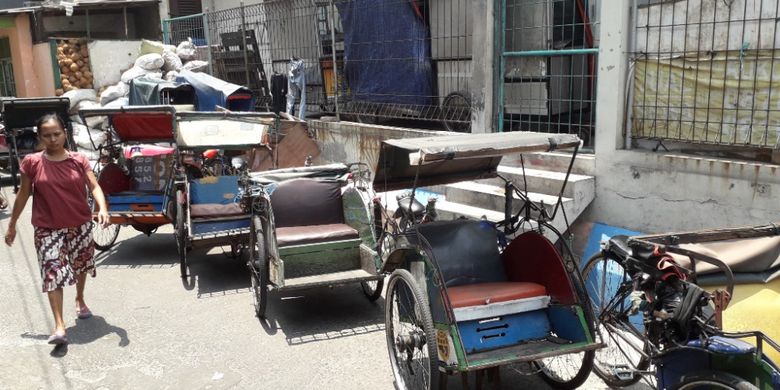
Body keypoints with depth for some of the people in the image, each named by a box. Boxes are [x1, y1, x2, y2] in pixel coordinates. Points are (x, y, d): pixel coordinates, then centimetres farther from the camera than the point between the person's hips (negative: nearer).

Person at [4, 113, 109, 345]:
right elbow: (23, 195, 4)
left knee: (81, 265, 20)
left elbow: (94, 187, -9)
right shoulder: (32, 163, -5)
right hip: (48, 229, -2)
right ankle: (59, 326, -11)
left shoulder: (78, 160, -4)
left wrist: (102, 209, -28)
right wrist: (12, 225, 8)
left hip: (80, 226, 2)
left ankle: (80, 299, 49)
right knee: (53, 273, -11)